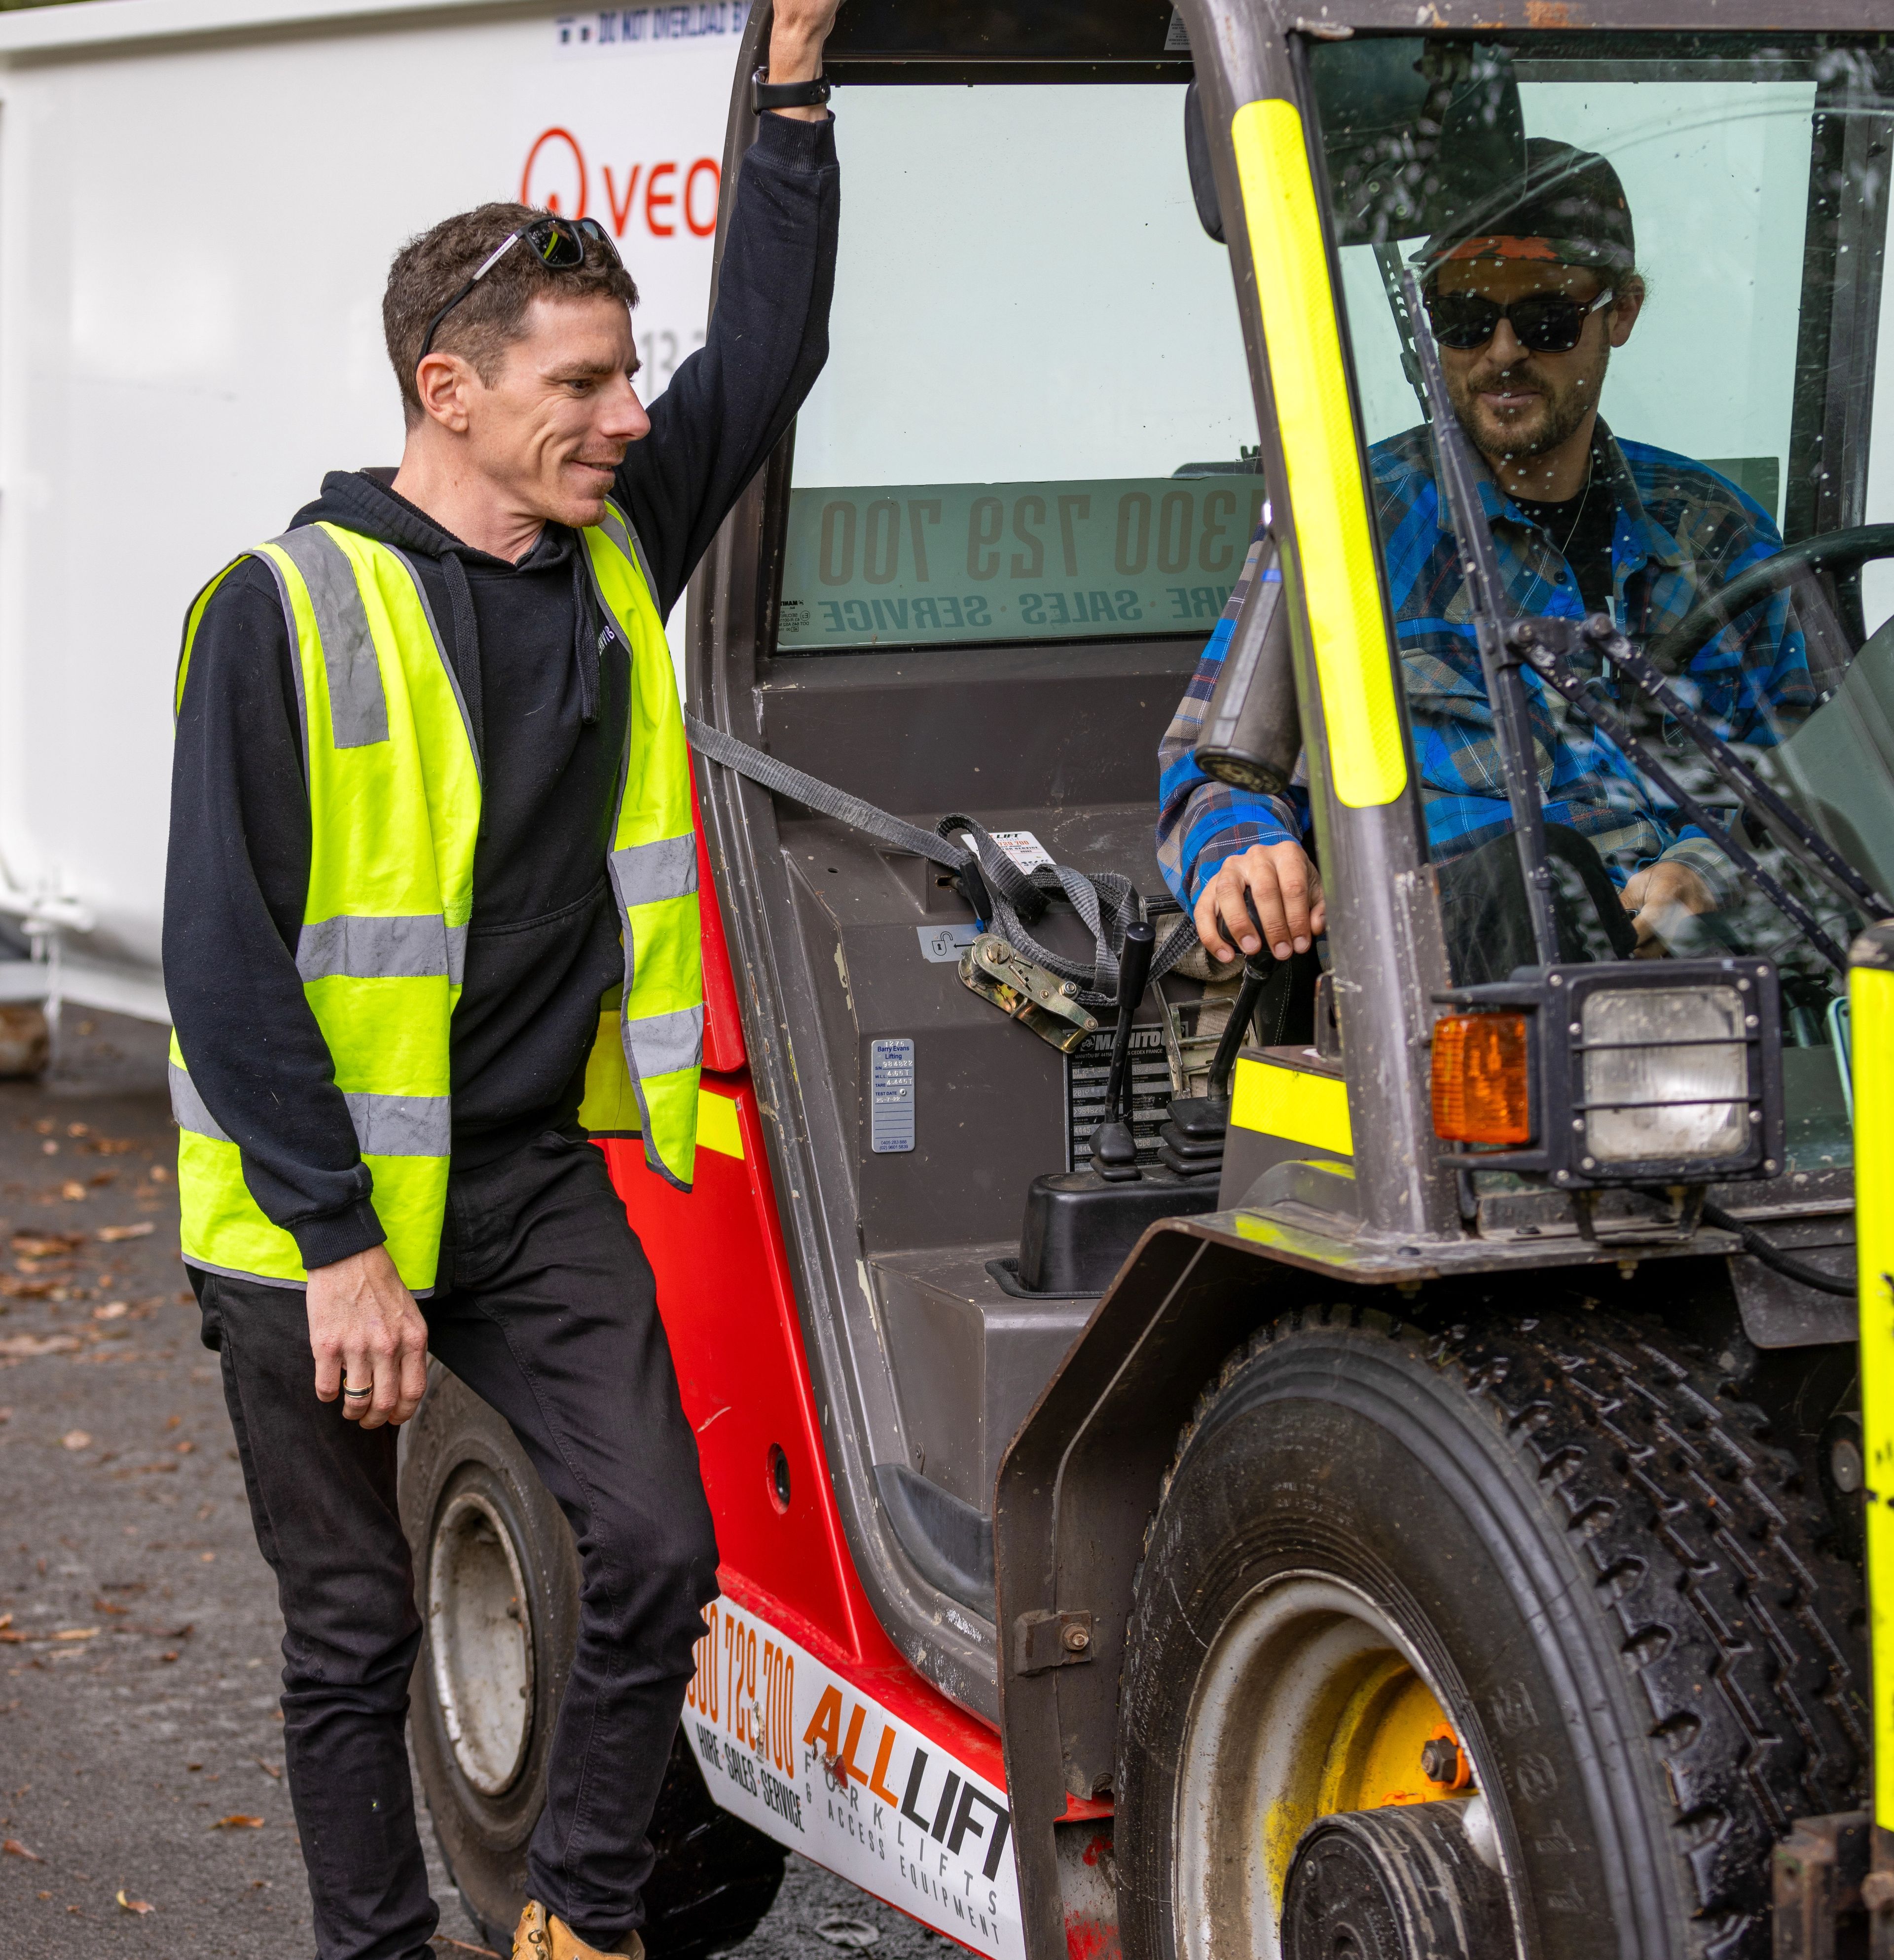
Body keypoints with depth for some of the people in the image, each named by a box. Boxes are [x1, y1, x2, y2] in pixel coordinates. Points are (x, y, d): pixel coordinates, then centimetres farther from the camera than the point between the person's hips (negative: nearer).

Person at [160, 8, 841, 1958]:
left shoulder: (611, 555, 3)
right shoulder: (289, 611, -14)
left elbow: (763, 349, 14)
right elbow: (223, 955, -15)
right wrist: (335, 1244, -17)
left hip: (534, 1174, 5)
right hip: (314, 1207, -5)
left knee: (657, 1552, -4)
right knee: (354, 1636, 6)